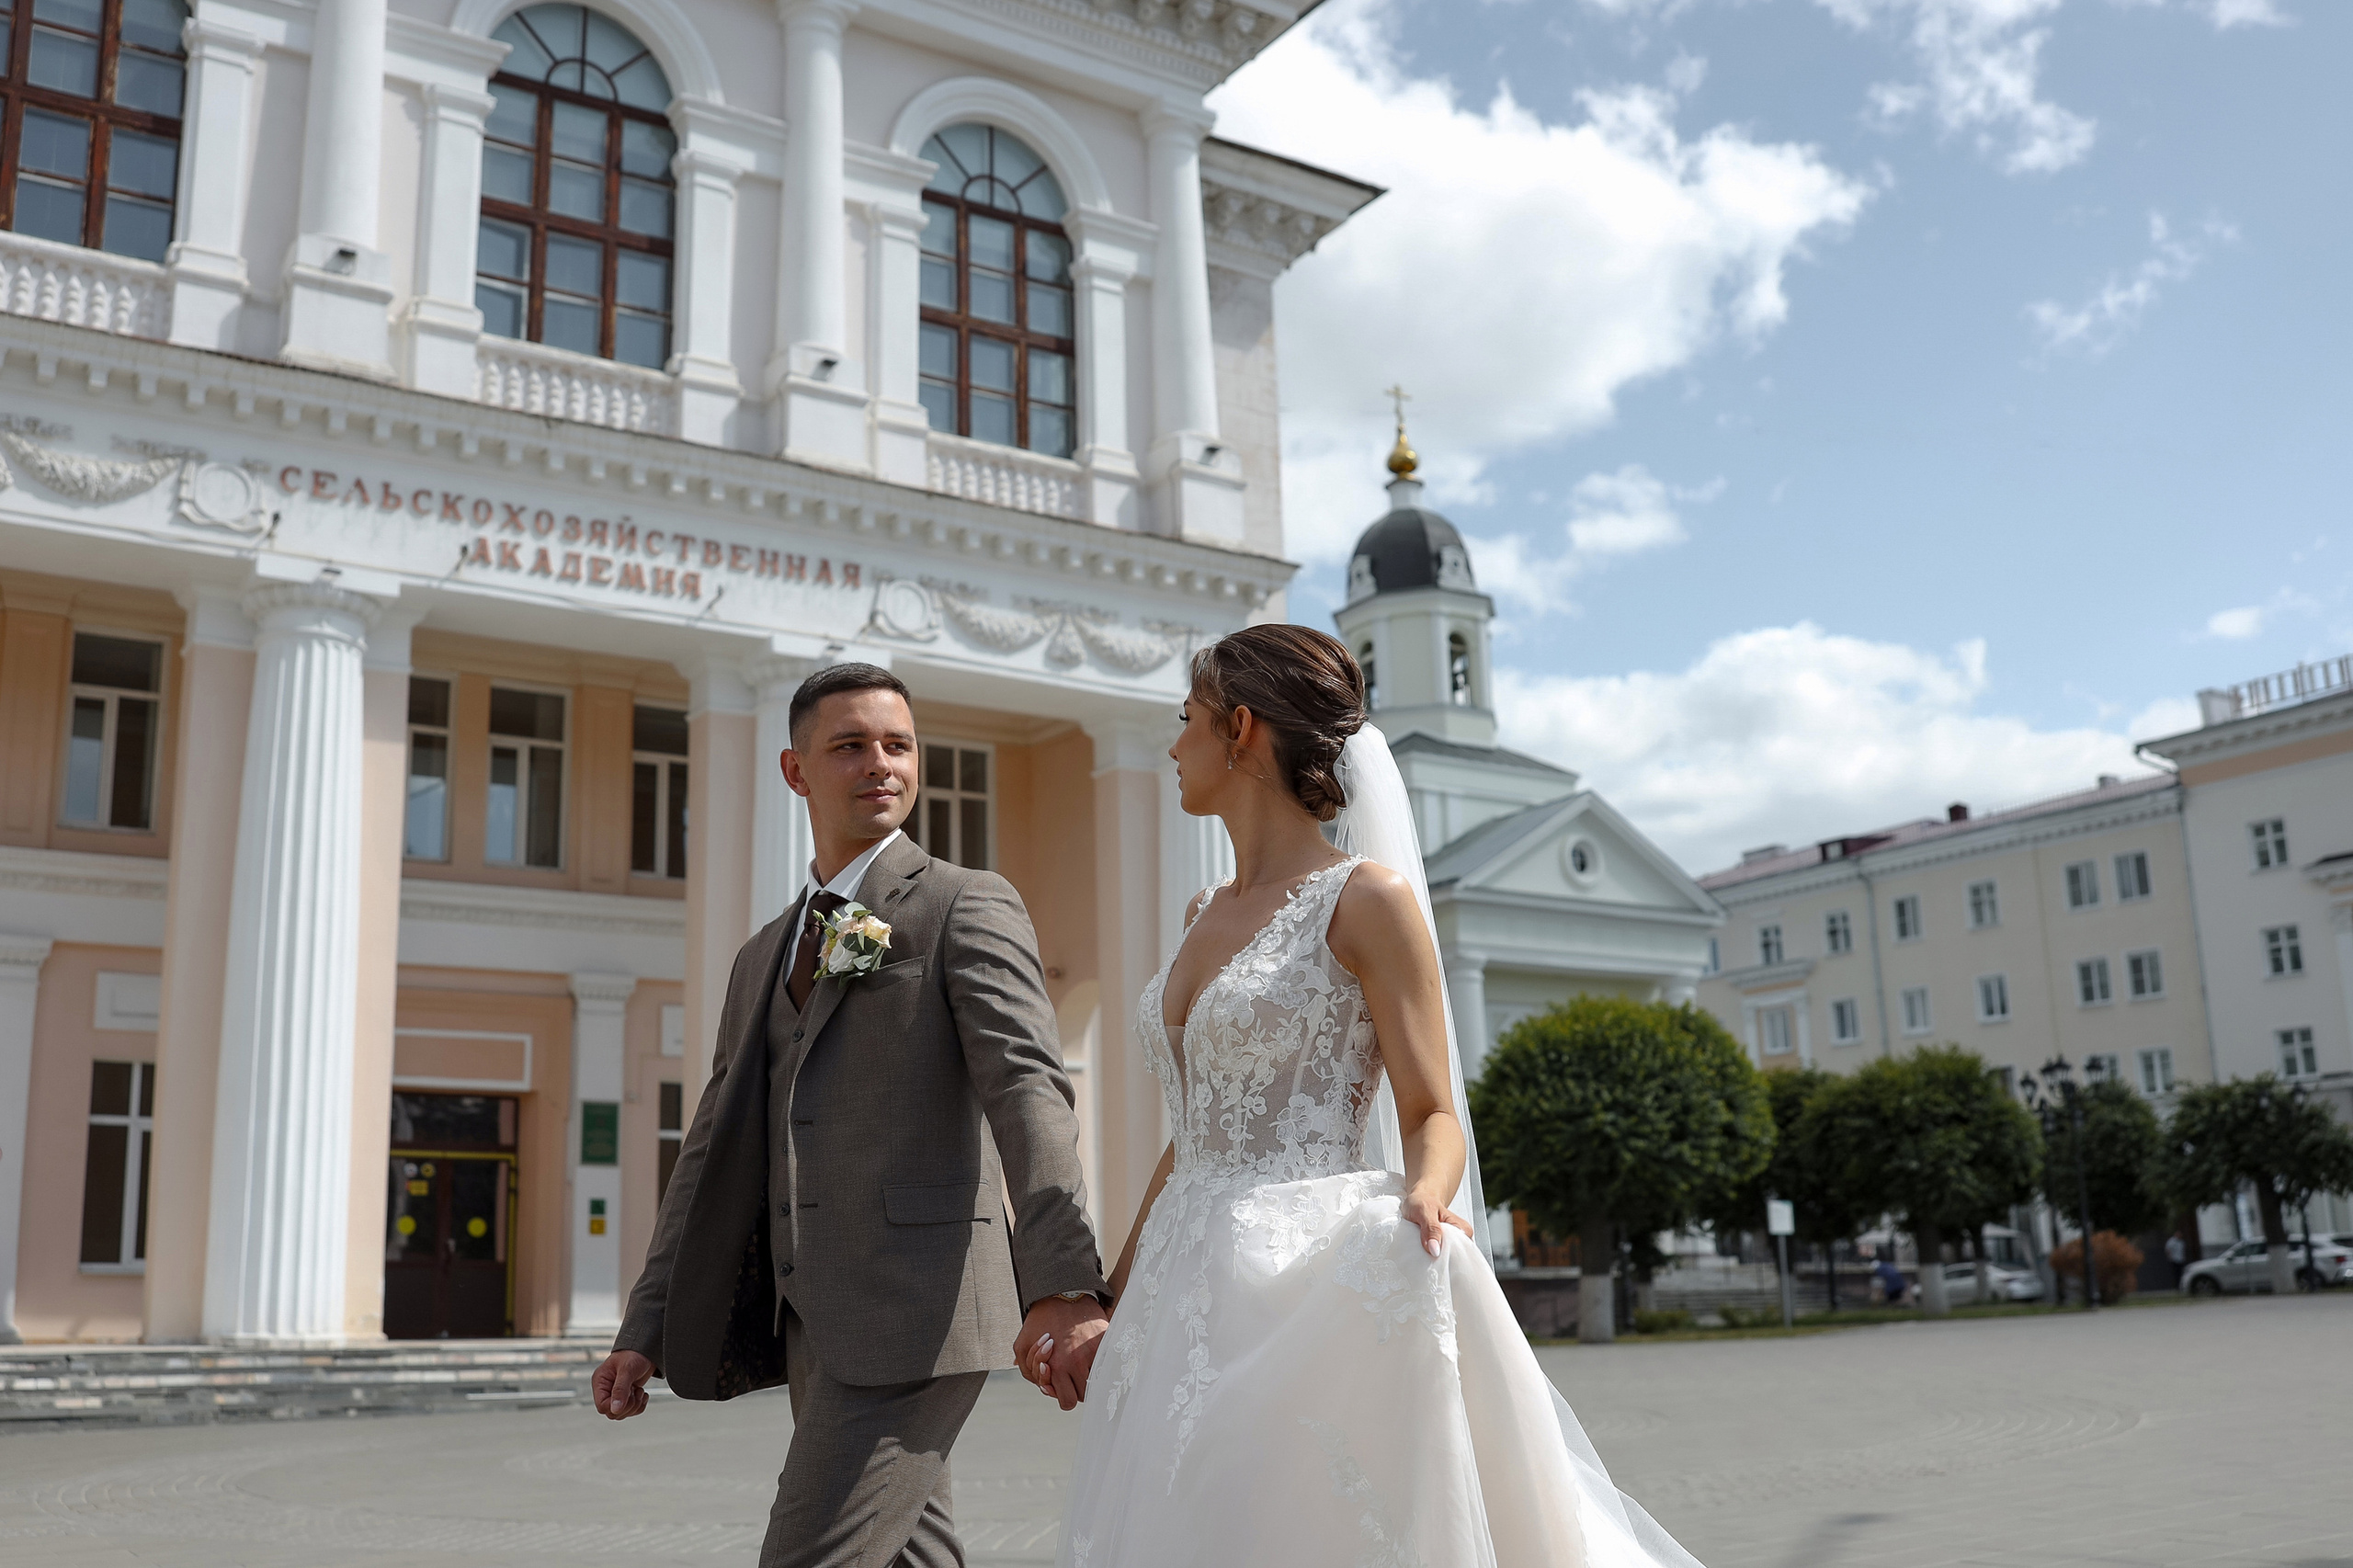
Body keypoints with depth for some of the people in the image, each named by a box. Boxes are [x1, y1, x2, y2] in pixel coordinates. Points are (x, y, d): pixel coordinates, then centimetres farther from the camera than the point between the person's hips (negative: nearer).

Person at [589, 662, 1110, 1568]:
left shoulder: (967, 906, -2)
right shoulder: (764, 960, 20)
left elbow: (1026, 1087, -16)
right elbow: (716, 1152, 19)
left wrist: (1062, 1284, -29)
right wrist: (647, 1331, 11)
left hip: (912, 1310, -7)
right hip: (814, 1322, 7)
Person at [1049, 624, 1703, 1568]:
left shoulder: (1367, 896, -6)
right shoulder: (1205, 916, 16)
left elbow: (1433, 1117, -8)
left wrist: (1423, 1201, -29)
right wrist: (1110, 1297, 18)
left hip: (1304, 1291, -7)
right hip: (1180, 1296, 7)